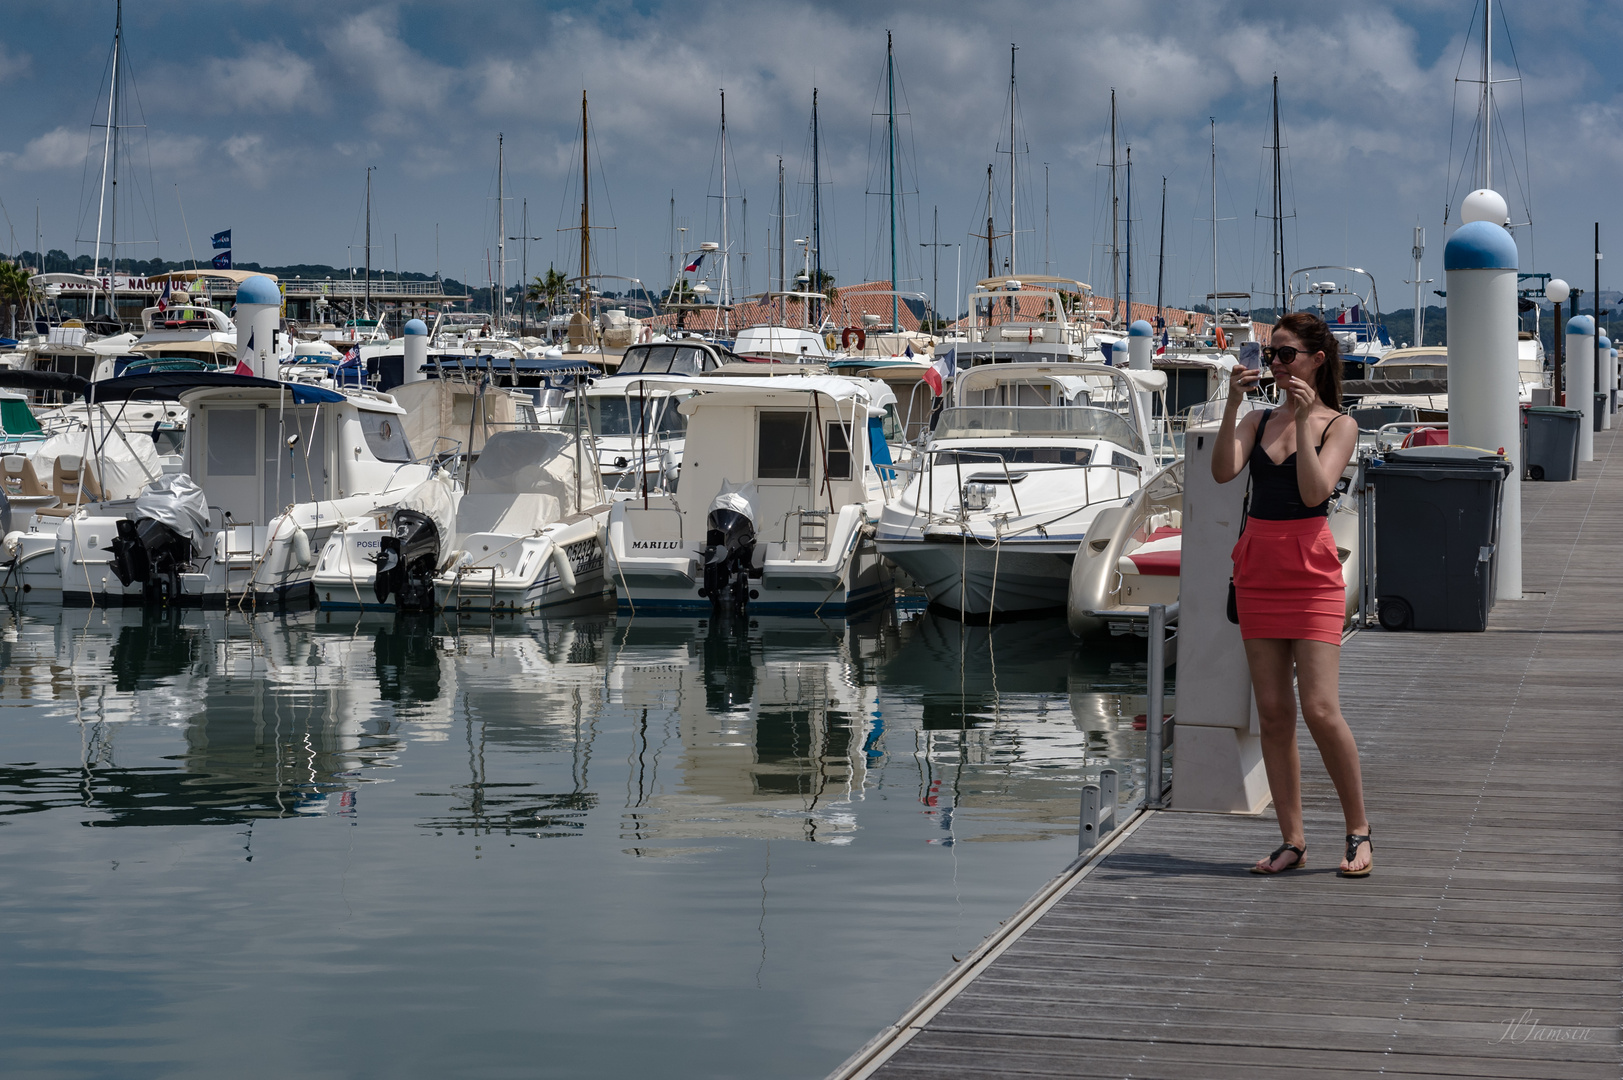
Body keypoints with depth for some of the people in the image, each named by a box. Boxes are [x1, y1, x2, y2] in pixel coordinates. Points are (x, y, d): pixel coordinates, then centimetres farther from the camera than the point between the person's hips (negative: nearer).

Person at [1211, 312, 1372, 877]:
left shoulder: (1338, 424, 1)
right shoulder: (1258, 420, 12)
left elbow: (1314, 491, -14)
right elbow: (1223, 472, -6)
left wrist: (1304, 420, -16)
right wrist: (1233, 404, -11)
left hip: (1311, 570, -4)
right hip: (1257, 569, 4)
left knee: (1320, 709, -11)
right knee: (1272, 713, 3)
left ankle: (1359, 831, 5)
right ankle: (1292, 841, 9)